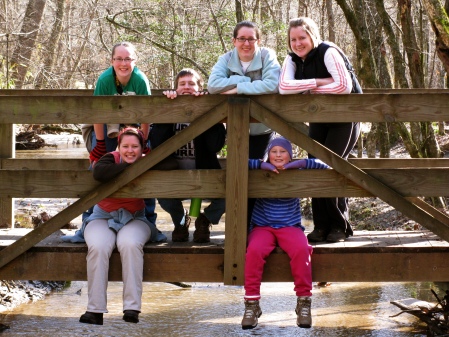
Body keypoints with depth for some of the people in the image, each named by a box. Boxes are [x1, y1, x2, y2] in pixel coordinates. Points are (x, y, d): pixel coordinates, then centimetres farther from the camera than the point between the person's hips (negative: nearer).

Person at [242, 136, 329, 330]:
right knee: (254, 250, -33)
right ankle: (251, 304, -26)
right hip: (263, 227, 0)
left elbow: (323, 166, 5)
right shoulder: (261, 173, 7)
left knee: (301, 250, -33)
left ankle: (304, 301, -23)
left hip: (290, 227, 0)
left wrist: (298, 164, -5)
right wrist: (263, 165, -8)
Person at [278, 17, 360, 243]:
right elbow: (284, 87, -20)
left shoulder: (327, 53, -19)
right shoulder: (293, 59, -2)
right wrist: (318, 82, -26)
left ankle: (340, 227, -2)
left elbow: (344, 86, -31)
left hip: (344, 120, -6)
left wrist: (311, 89, -19)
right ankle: (321, 226, 6)